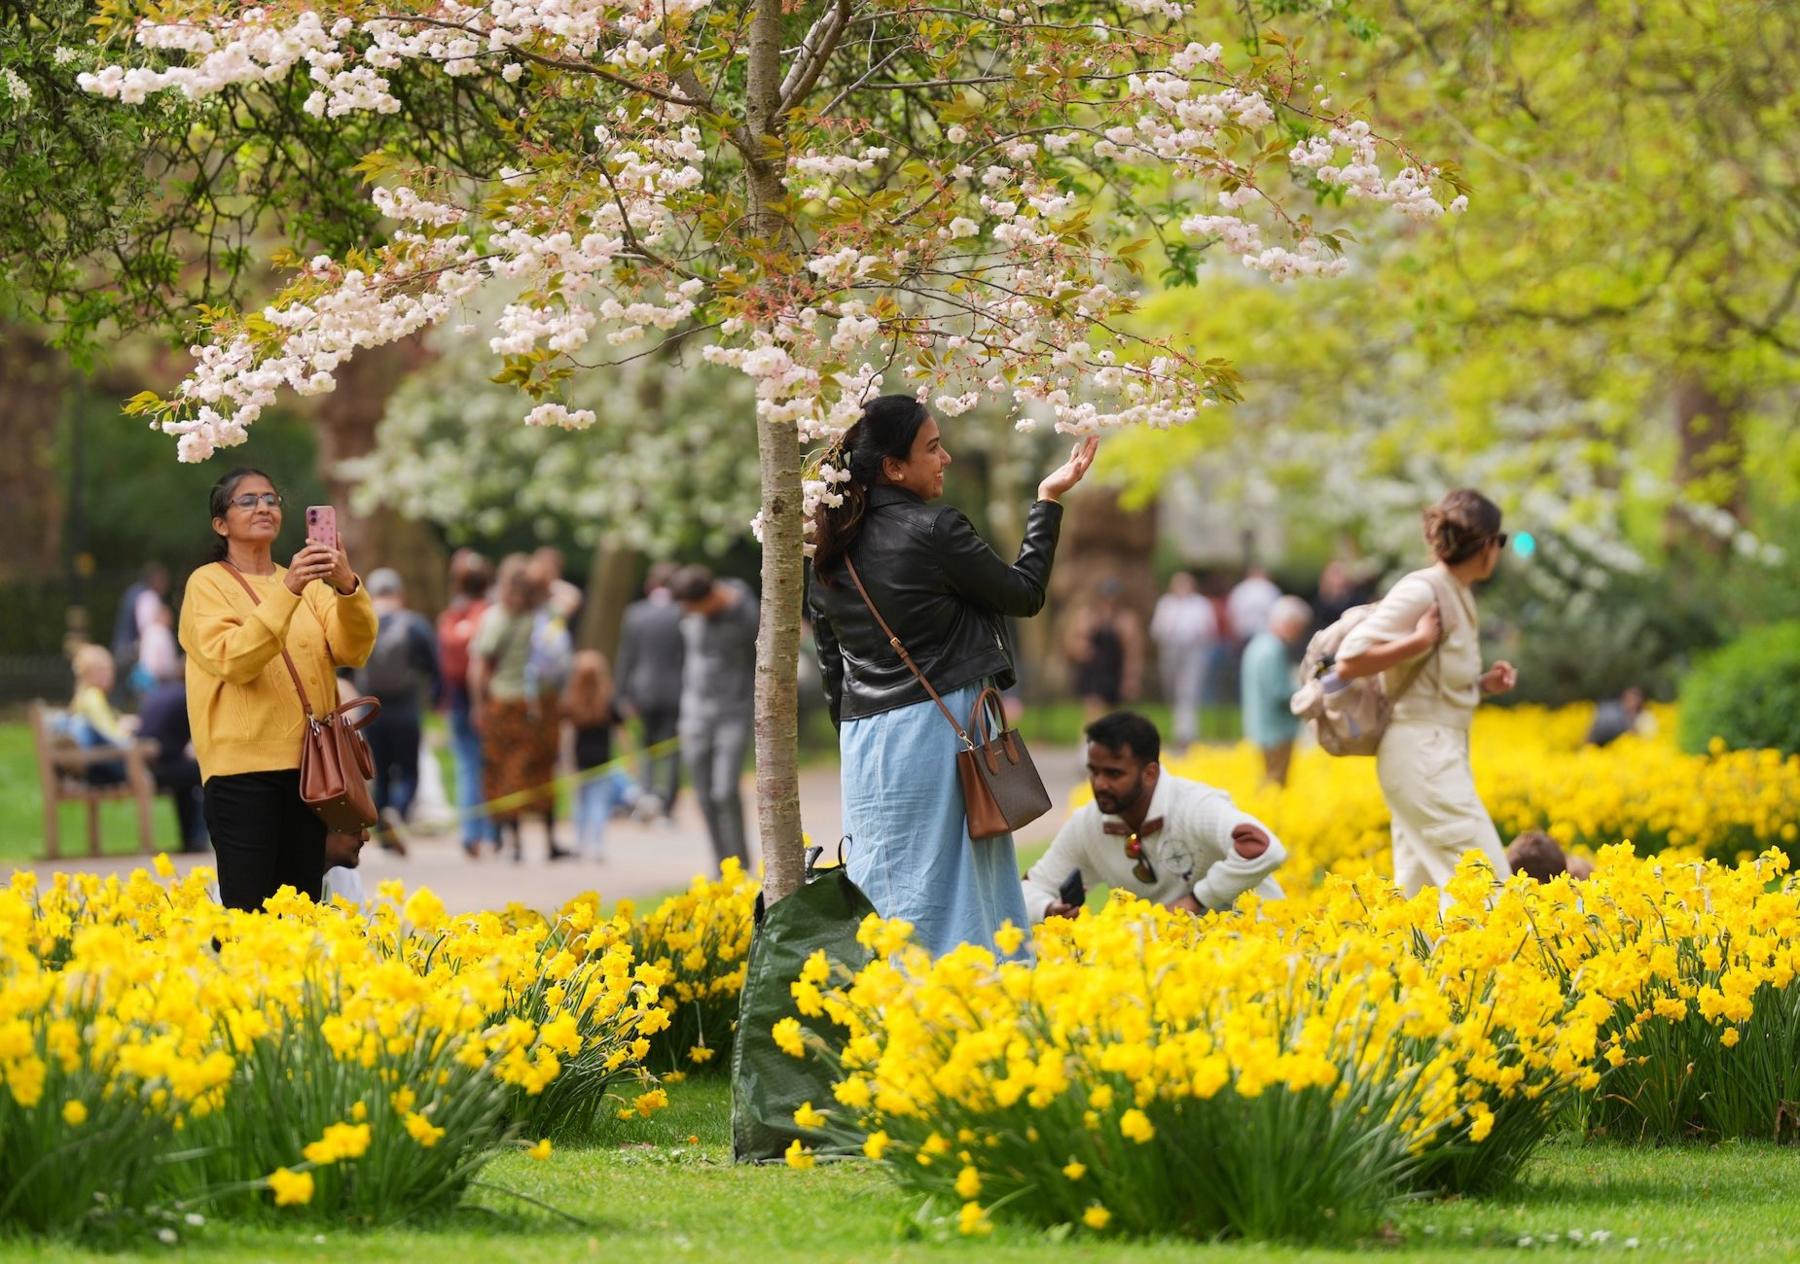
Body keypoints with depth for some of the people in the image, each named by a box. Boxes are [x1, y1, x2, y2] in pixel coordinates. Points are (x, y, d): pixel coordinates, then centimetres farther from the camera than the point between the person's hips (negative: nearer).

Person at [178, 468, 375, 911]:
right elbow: (232, 660, -16)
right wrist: (287, 590, -25)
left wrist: (348, 588, -20)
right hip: (243, 766, -5)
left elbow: (352, 651, -1)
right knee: (249, 909, -9)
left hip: (308, 766, 5)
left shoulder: (310, 584, 15)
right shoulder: (208, 584, 1)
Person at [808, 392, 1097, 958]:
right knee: (945, 890, -3)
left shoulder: (832, 552, 8)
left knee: (883, 890, 7)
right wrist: (1048, 502, 9)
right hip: (938, 731, -6)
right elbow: (1025, 595, 0)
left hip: (862, 743, 6)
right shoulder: (934, 532, -12)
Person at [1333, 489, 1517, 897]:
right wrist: (1420, 640, -19)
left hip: (1441, 754, 10)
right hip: (1425, 756, -10)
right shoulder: (1421, 592, -13)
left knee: (1420, 889, 7)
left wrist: (1485, 685, 7)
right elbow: (1348, 663, -17)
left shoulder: (1457, 595, 15)